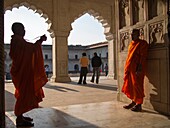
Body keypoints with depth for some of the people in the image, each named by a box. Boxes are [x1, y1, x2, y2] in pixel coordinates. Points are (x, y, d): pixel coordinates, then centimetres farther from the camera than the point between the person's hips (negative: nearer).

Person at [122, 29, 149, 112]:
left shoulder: (142, 43, -5)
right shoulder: (131, 44, 19)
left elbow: (143, 56, -12)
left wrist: (139, 69, -20)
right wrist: (126, 68, 17)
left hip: (136, 69, -8)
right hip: (129, 69, 8)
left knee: (137, 86, -3)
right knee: (130, 86, 12)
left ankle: (139, 105, 6)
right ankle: (134, 102, 26)